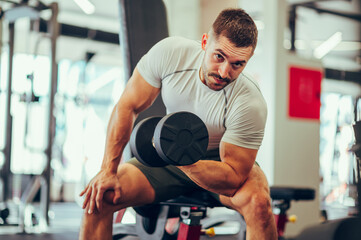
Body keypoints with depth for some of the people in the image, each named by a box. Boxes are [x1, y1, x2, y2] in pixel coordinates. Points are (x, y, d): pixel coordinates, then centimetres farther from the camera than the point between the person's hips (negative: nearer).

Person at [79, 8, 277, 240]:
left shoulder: (250, 103, -31)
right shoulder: (169, 52, -23)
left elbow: (233, 179, -28)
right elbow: (128, 107, -12)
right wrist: (108, 170, -17)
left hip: (224, 163, -2)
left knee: (257, 201, -36)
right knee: (98, 196, -17)